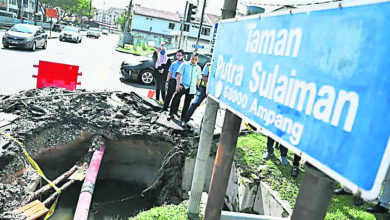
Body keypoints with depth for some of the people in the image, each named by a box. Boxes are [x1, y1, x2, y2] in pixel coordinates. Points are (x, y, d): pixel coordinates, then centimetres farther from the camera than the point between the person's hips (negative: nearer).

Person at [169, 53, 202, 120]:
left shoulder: (198, 68, 12)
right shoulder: (185, 65, 3)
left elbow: (198, 79, 19)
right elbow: (179, 74, -2)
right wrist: (178, 84, -14)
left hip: (192, 88, 3)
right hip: (183, 85, -3)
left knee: (187, 104, 7)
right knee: (177, 95, -29)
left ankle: (183, 118, 19)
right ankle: (173, 112, -22)